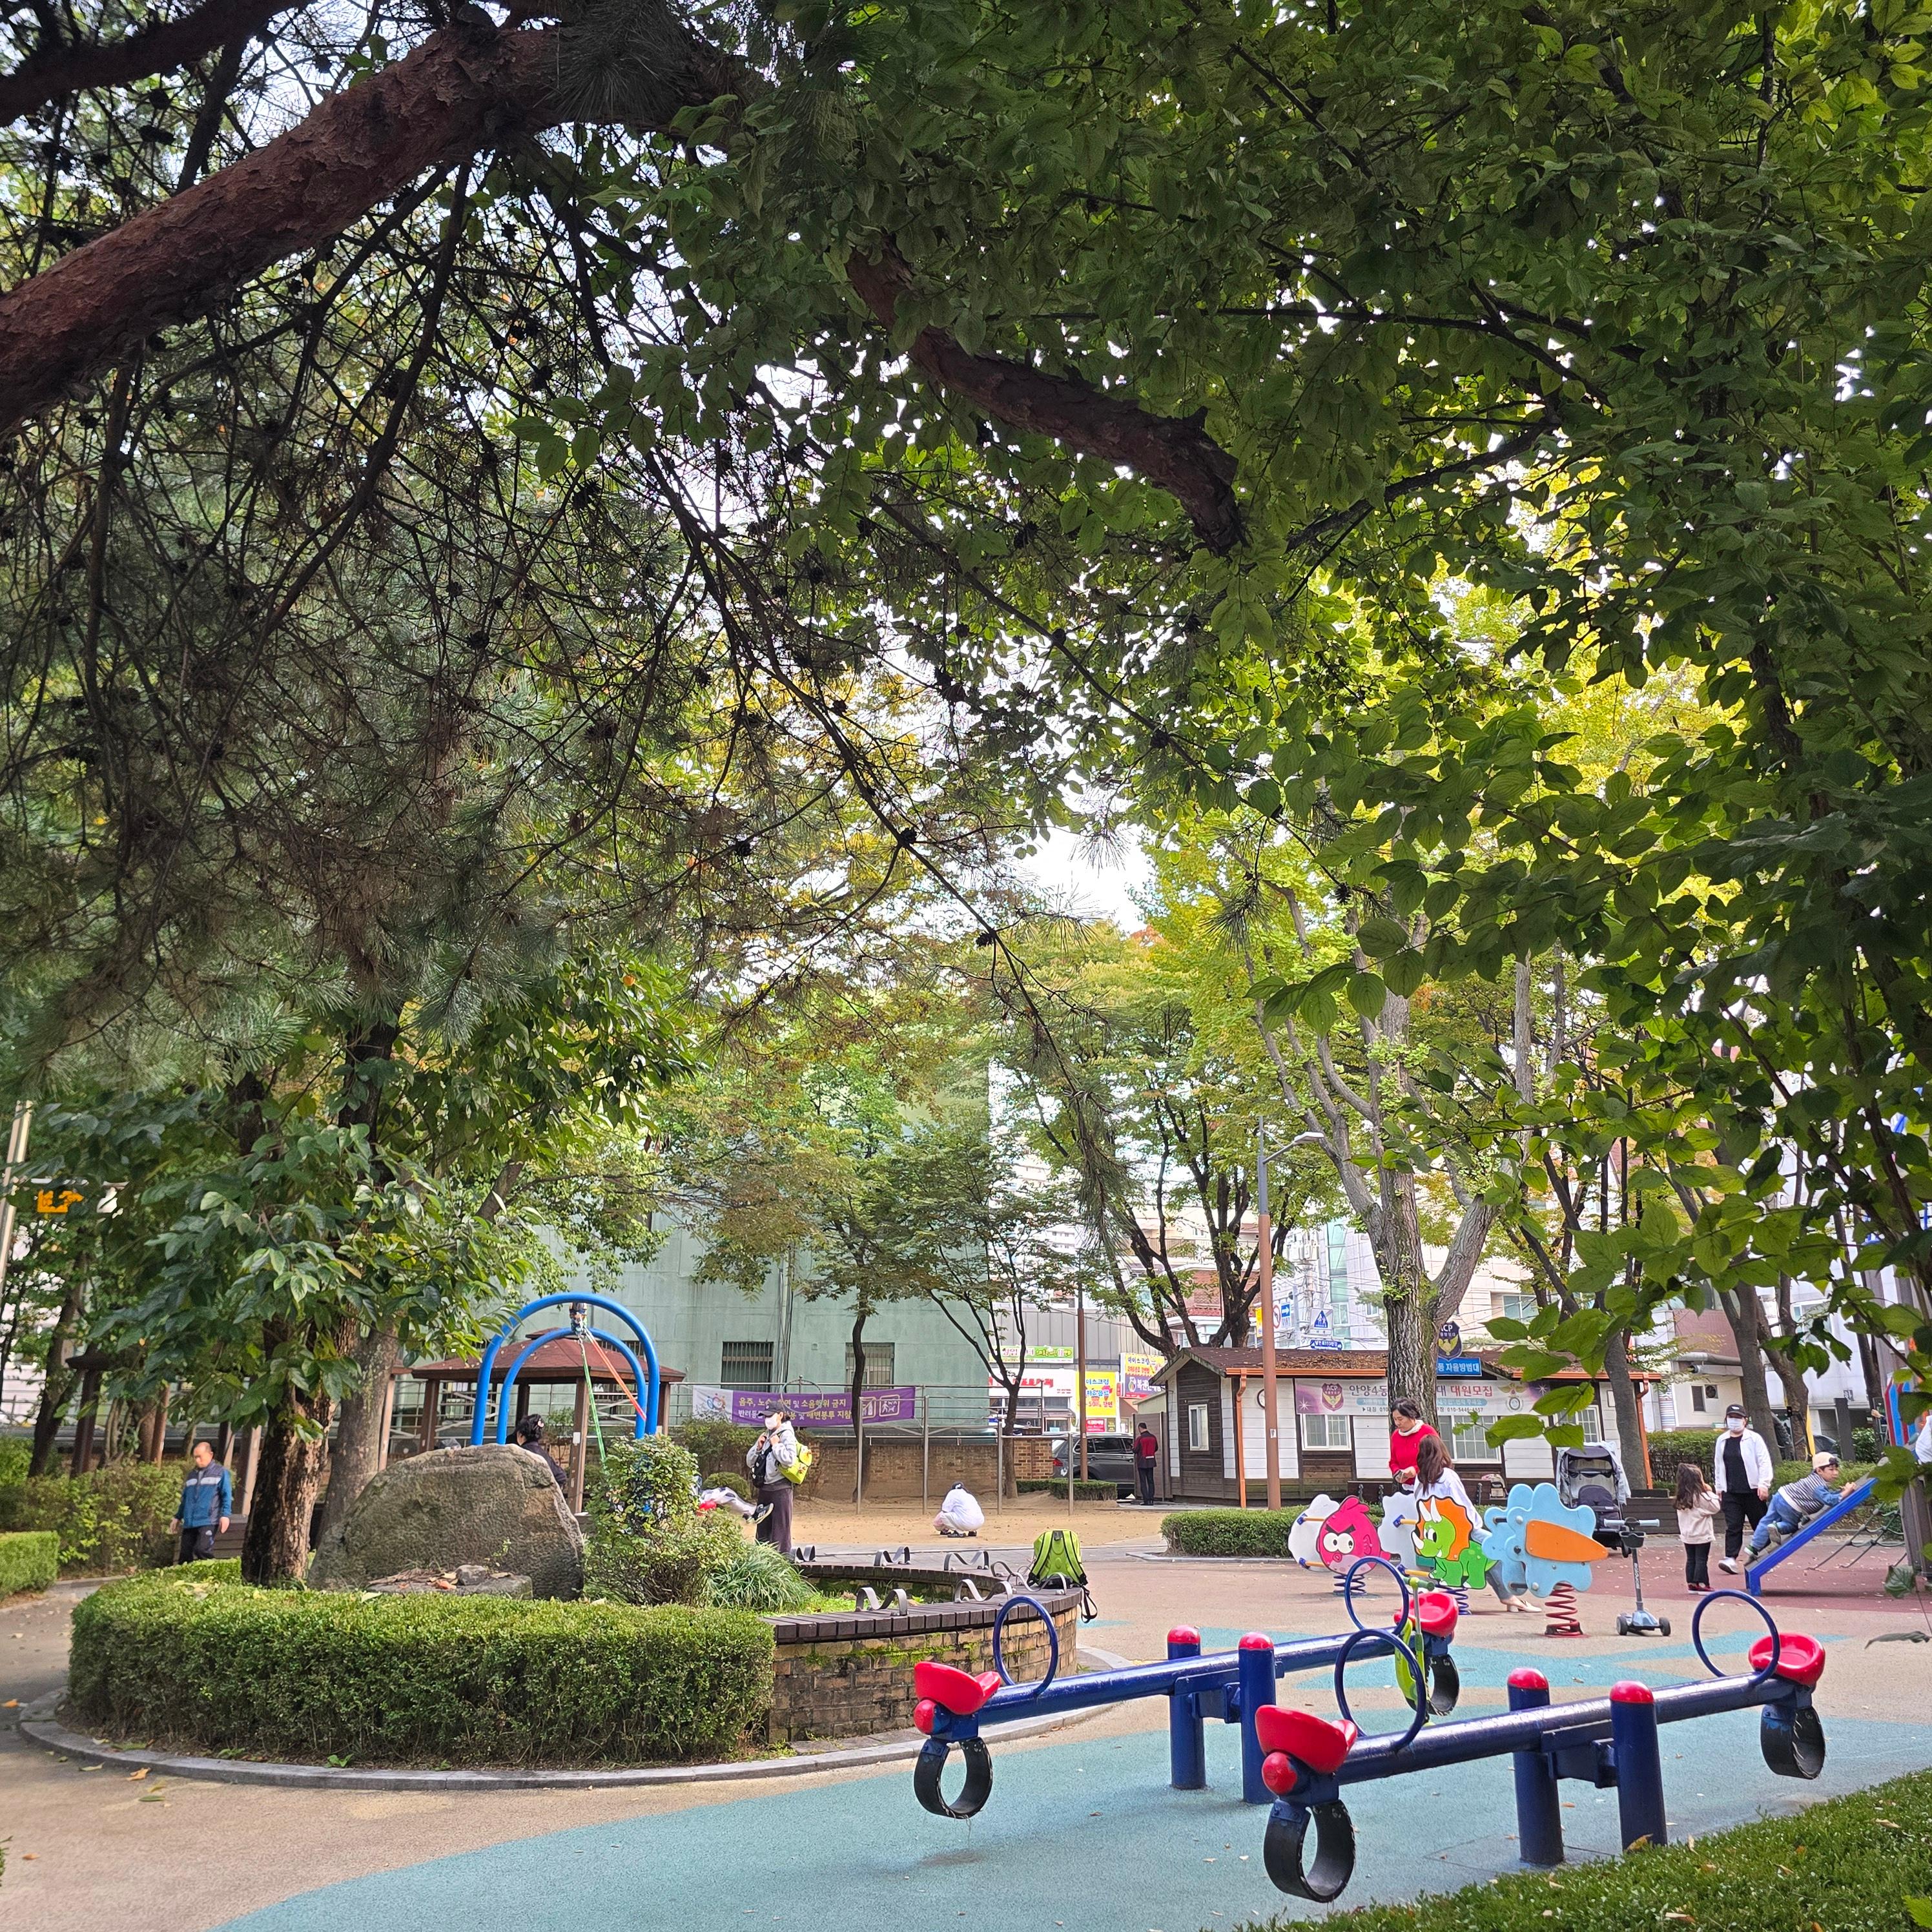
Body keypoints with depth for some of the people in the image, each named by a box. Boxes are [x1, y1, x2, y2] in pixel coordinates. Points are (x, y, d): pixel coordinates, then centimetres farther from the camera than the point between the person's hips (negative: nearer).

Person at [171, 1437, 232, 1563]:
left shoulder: (221, 1472, 2)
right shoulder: (192, 1474, 21)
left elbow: (227, 1496, -4)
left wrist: (225, 1515, -14)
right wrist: (178, 1517, 26)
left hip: (208, 1522, -6)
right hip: (189, 1523, 6)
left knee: (202, 1550, -23)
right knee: (185, 1555, 3)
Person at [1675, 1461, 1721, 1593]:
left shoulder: (1681, 1498, 5)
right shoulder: (1701, 1497, -16)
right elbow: (1716, 1507, -8)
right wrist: (1711, 1493, -3)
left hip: (1687, 1536, 6)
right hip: (1701, 1535, -6)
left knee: (1691, 1560, 11)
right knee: (1701, 1560, 0)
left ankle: (1692, 1584, 13)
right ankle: (1701, 1584, 1)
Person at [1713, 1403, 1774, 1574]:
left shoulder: (1754, 1438, -2)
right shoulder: (1722, 1441, 12)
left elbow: (1764, 1462, -6)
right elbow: (1719, 1466, 18)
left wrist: (1763, 1485, -13)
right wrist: (1719, 1488, 16)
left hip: (1753, 1491, -3)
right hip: (1731, 1493, 3)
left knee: (1760, 1525, 8)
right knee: (1733, 1527, -5)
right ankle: (1731, 1559, -12)